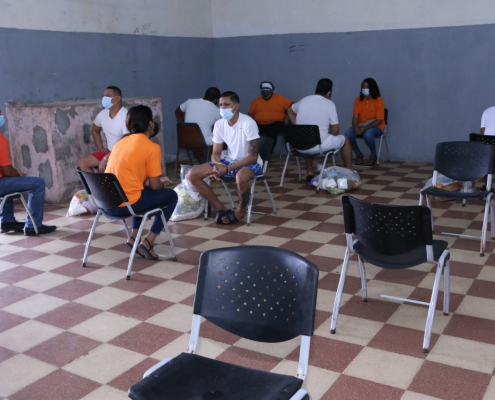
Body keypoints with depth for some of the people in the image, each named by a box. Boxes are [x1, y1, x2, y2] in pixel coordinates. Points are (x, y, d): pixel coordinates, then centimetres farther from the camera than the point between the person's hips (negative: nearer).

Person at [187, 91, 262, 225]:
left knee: (241, 177, -43)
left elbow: (253, 157, -23)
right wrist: (216, 164, -23)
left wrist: (227, 169, -30)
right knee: (192, 174, -9)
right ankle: (221, 209, -2)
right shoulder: (219, 124, -4)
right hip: (228, 161, 6)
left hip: (250, 163, -6)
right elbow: (216, 153, 2)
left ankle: (241, 210, -11)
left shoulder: (248, 123, -22)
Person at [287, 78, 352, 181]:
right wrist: (329, 134, 16)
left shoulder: (304, 100, 8)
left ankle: (310, 172, 39)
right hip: (319, 146, -4)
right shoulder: (329, 104, -6)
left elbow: (290, 111, 28)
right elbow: (335, 131, -5)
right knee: (344, 139, 22)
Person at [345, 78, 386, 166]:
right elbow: (355, 117, -4)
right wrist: (355, 127, -25)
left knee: (367, 134, -38)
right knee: (348, 134, -26)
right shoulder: (358, 99, 0)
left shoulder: (378, 100, -11)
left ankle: (373, 155, -8)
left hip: (375, 126, -4)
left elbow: (379, 120, -15)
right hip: (361, 125, 4)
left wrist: (365, 128, -25)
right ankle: (359, 154, 0)